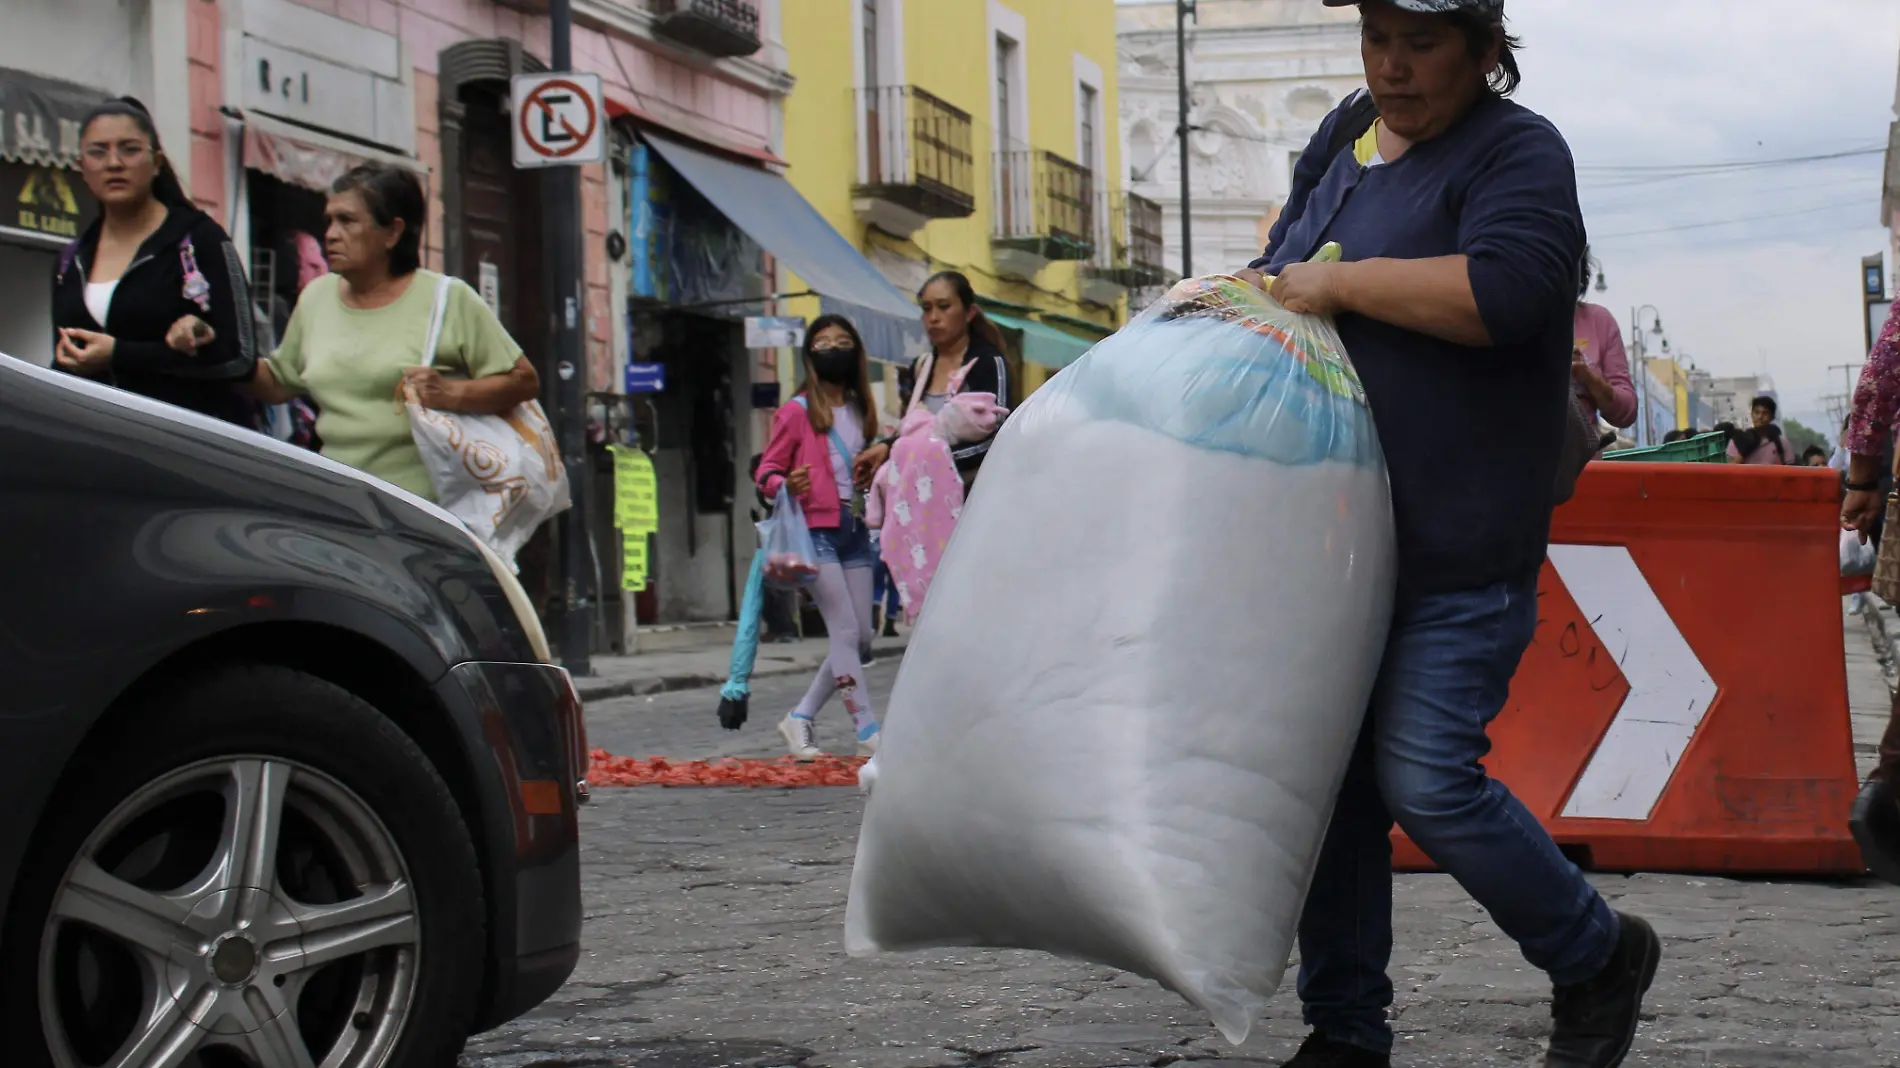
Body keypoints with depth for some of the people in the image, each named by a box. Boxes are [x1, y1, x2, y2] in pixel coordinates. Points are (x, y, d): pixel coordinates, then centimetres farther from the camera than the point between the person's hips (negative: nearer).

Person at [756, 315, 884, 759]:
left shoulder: (859, 410, 16)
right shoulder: (797, 412, -2)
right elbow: (766, 472, -4)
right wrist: (787, 485, -25)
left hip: (854, 530, 7)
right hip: (816, 528, -7)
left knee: (858, 635, 4)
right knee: (845, 631, -11)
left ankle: (800, 718, 15)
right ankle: (867, 729, -9)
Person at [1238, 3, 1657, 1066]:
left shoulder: (1520, 152, -8)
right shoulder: (1345, 135, 15)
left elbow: (1503, 290, -26)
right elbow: (1286, 269, 29)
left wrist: (1340, 282, -18)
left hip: (1458, 550, -7)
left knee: (1424, 776, -12)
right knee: (1333, 780, 7)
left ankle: (1599, 957, 10)